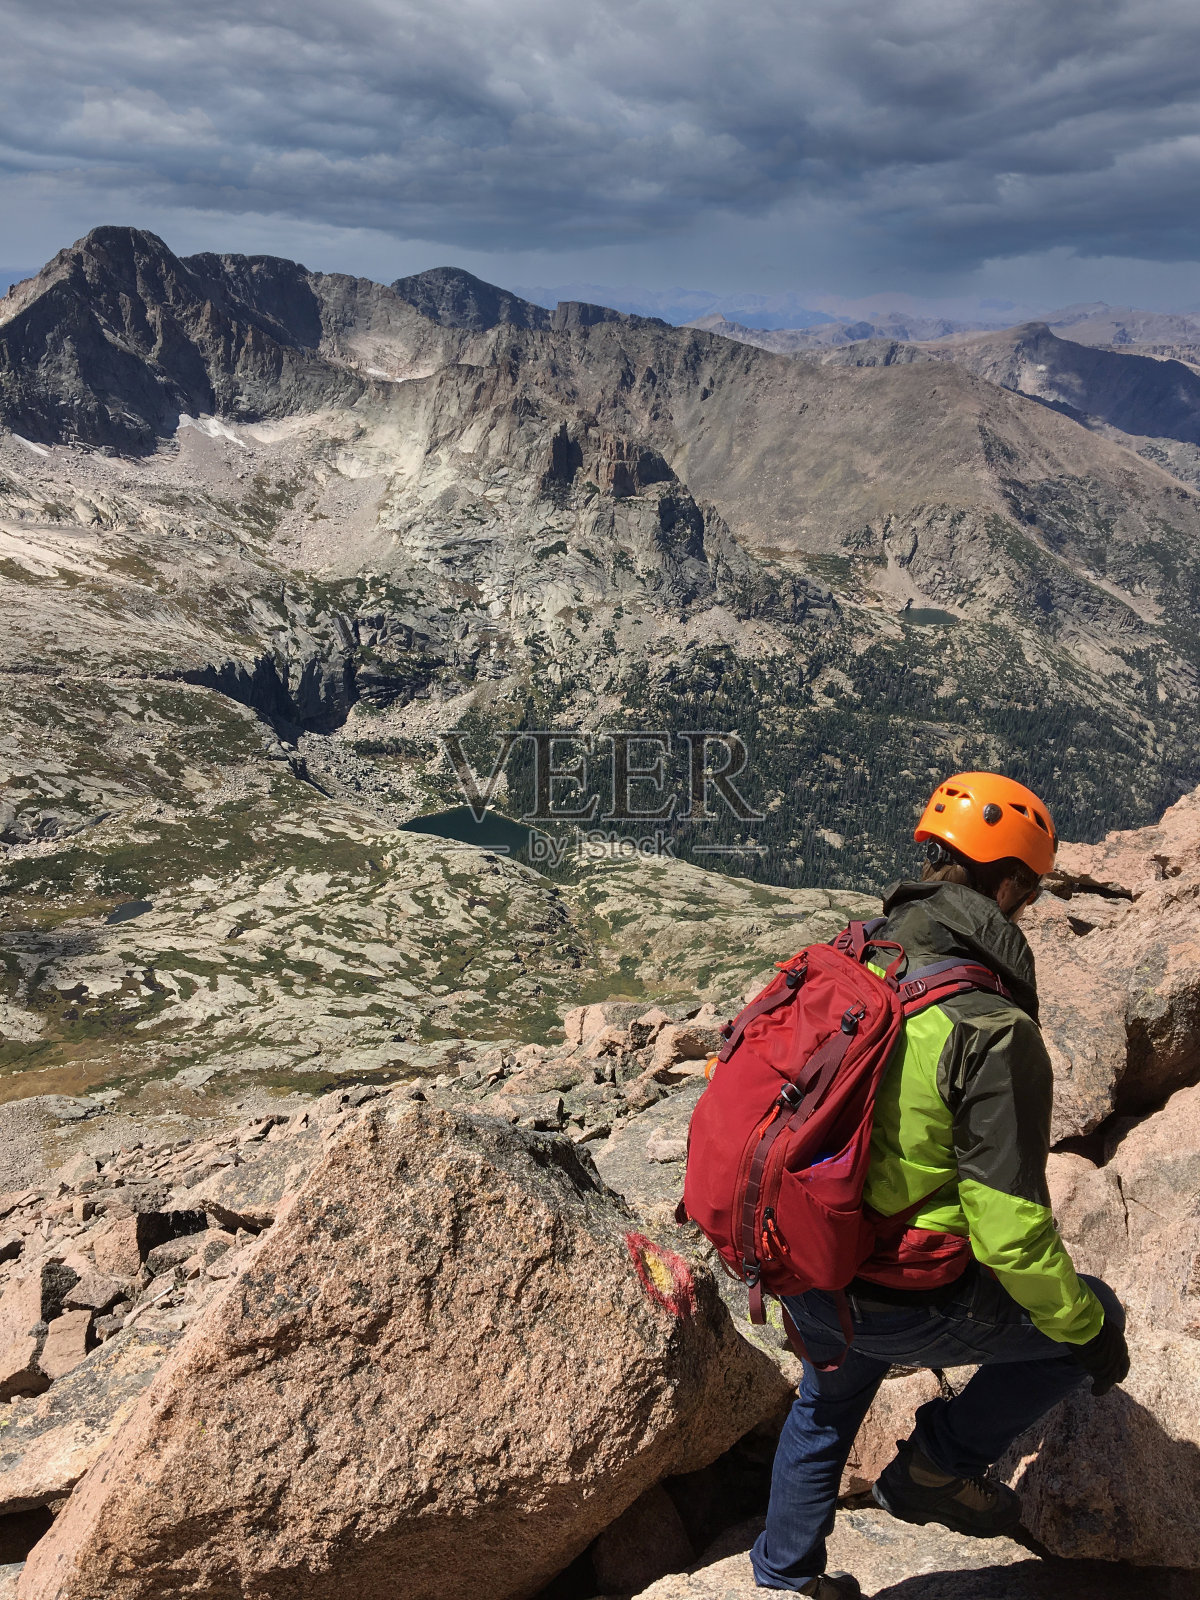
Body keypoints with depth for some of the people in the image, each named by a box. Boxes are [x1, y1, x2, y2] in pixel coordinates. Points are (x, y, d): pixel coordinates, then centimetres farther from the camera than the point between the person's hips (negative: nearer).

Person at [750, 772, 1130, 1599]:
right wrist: (1086, 1329, -5)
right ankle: (939, 1463, 22)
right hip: (906, 1304, -7)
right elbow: (1008, 1225, -24)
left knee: (828, 1402, 35)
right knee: (1090, 1316, 17)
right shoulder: (993, 1032, -26)